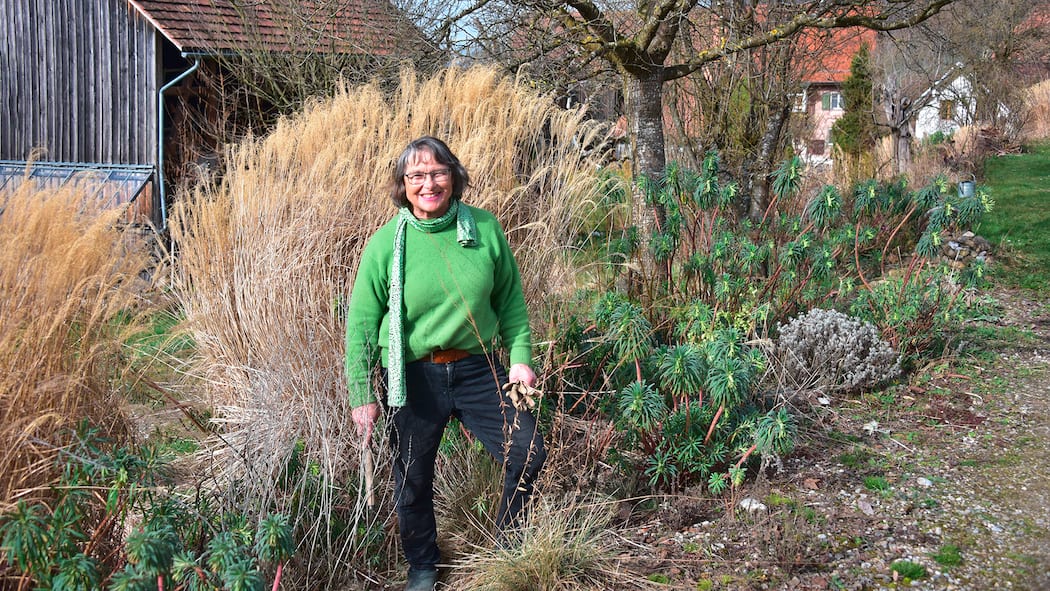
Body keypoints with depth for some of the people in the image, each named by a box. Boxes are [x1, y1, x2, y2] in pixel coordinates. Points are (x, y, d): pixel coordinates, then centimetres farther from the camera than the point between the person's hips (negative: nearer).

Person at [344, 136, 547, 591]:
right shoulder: (386, 243, -9)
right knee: (413, 479, 11)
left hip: (477, 369, 2)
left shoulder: (484, 229, -3)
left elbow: (510, 299, 7)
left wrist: (520, 356, 0)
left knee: (528, 452, 0)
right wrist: (361, 396, -5)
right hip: (412, 377, -2)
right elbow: (361, 323, -4)